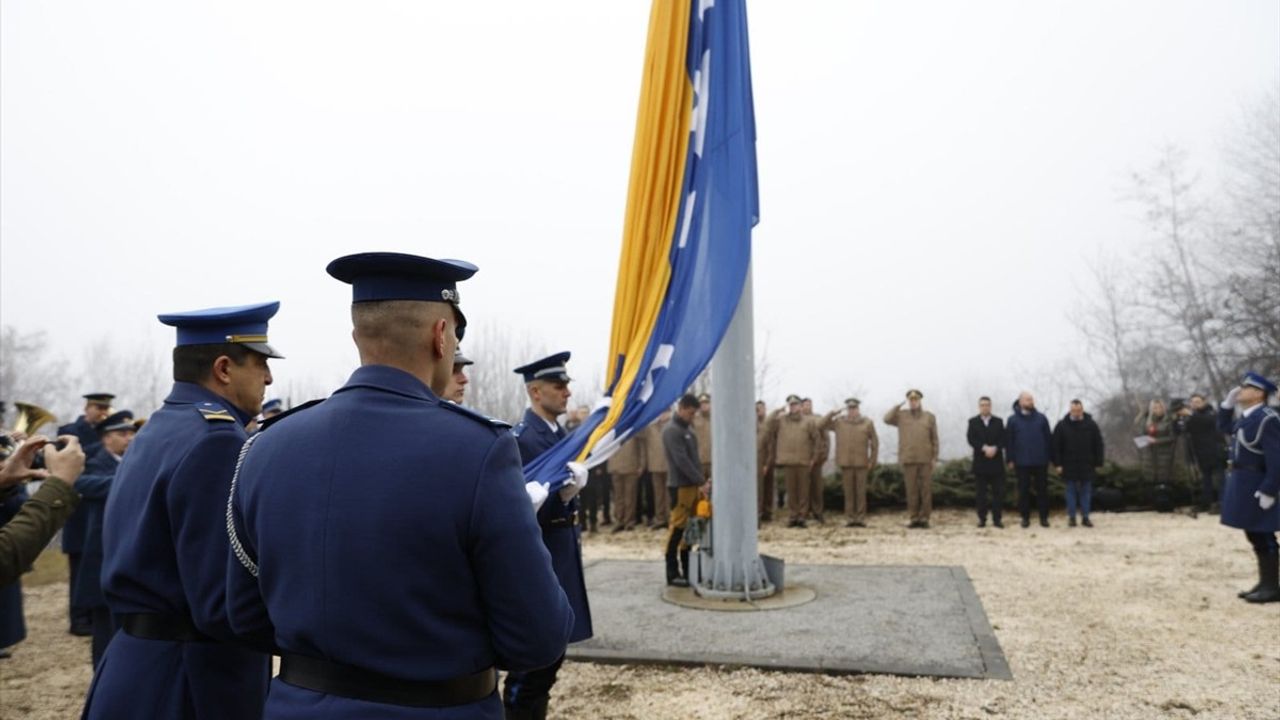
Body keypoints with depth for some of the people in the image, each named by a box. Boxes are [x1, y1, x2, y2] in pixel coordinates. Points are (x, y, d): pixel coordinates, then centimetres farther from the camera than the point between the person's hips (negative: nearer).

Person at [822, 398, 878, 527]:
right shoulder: (839, 422, 8)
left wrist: (872, 462, 0)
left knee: (861, 492, 1)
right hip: (845, 463, 1)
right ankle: (849, 519, 7)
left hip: (861, 464, -1)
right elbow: (822, 426, 11)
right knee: (848, 492, 3)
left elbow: (875, 443, 6)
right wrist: (831, 414, -3)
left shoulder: (868, 423, 4)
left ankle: (861, 519, 6)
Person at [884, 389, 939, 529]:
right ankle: (914, 518, 8)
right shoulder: (901, 415, 9)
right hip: (908, 459, 0)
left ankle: (924, 519, 7)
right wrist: (898, 405, -4)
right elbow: (887, 419, -9)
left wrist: (935, 458, 0)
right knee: (911, 490, 1)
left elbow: (934, 439, 7)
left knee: (926, 490, 1)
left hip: (925, 459, 0)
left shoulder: (929, 417, 9)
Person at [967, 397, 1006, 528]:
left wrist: (995, 448, -17)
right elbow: (971, 439, -5)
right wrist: (984, 448, -18)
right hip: (980, 462, -1)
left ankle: (997, 518, 5)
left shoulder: (998, 422, 10)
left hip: (996, 462, 1)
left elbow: (1003, 440, 1)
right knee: (981, 492, 2)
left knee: (998, 492, 0)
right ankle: (982, 518, 7)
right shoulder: (973, 422, 7)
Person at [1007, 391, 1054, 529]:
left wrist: (1051, 456, 2)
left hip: (1041, 461, 1)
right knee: (1023, 490, 5)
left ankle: (1044, 517, 14)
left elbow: (1049, 438, 6)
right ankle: (1025, 517, 14)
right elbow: (1009, 441, 1)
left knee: (1042, 489, 5)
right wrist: (1010, 460, -4)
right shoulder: (1012, 420, 1)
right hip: (1022, 462, -1)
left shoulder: (1041, 418, 4)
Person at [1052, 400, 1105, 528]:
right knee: (1071, 491, 5)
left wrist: (1097, 463, 1)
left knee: (1086, 491, 7)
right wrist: (1058, 464, -5)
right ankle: (1071, 517, 12)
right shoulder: (1062, 425, -3)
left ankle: (1085, 517, 15)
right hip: (1069, 466, -1)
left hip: (1087, 465, 1)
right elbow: (1056, 447, -1)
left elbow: (1098, 446, 4)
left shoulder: (1091, 425, 0)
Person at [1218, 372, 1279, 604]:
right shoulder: (1246, 417, 10)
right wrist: (1227, 404, 14)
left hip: (1256, 486, -9)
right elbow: (1225, 428, 29)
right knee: (1255, 536, 15)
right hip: (1242, 483, 9)